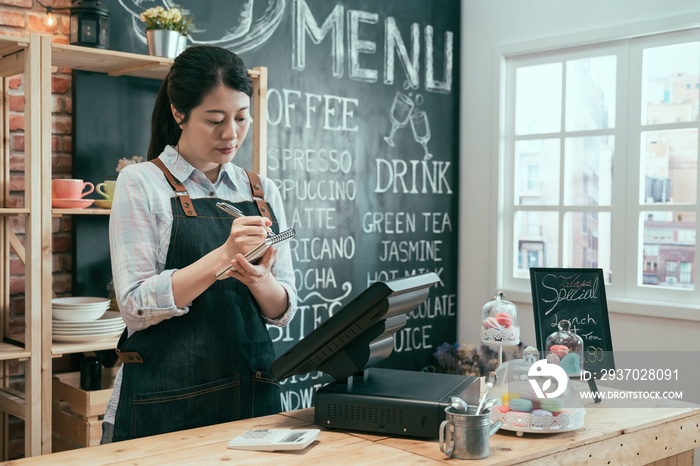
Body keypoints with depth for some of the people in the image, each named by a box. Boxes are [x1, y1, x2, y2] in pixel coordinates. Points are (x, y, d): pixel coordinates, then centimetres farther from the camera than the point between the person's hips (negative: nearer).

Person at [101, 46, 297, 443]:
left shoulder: (264, 192, 9)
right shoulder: (142, 183, -4)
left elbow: (283, 312, 8)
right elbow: (136, 306, -13)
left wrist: (260, 279, -15)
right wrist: (222, 257, -24)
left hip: (252, 393, 4)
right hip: (164, 403, -4)